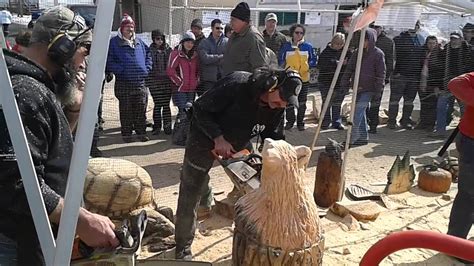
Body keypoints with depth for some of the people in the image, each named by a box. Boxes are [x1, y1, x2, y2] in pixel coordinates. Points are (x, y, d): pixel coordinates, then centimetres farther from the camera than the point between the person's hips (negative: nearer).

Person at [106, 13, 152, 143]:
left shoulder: (139, 42, 13)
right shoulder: (114, 42, -1)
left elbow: (148, 55, 21)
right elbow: (109, 61, -7)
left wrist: (147, 68, 7)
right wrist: (120, 70, -16)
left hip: (140, 82, 4)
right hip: (123, 82, -3)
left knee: (141, 110, 7)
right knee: (126, 110, 4)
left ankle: (141, 132, 18)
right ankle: (126, 134, 15)